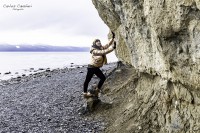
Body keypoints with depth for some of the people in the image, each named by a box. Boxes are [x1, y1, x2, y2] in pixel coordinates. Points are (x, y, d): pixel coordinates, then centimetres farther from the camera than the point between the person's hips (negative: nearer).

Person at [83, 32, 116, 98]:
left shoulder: (101, 48, 4)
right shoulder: (94, 51, -22)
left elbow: (107, 45, 8)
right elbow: (103, 52, -33)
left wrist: (112, 38, -3)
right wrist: (112, 47, -37)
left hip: (96, 68, 9)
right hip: (91, 67, -9)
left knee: (103, 78, 10)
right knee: (87, 80, 1)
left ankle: (97, 90, 22)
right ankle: (85, 93, 10)